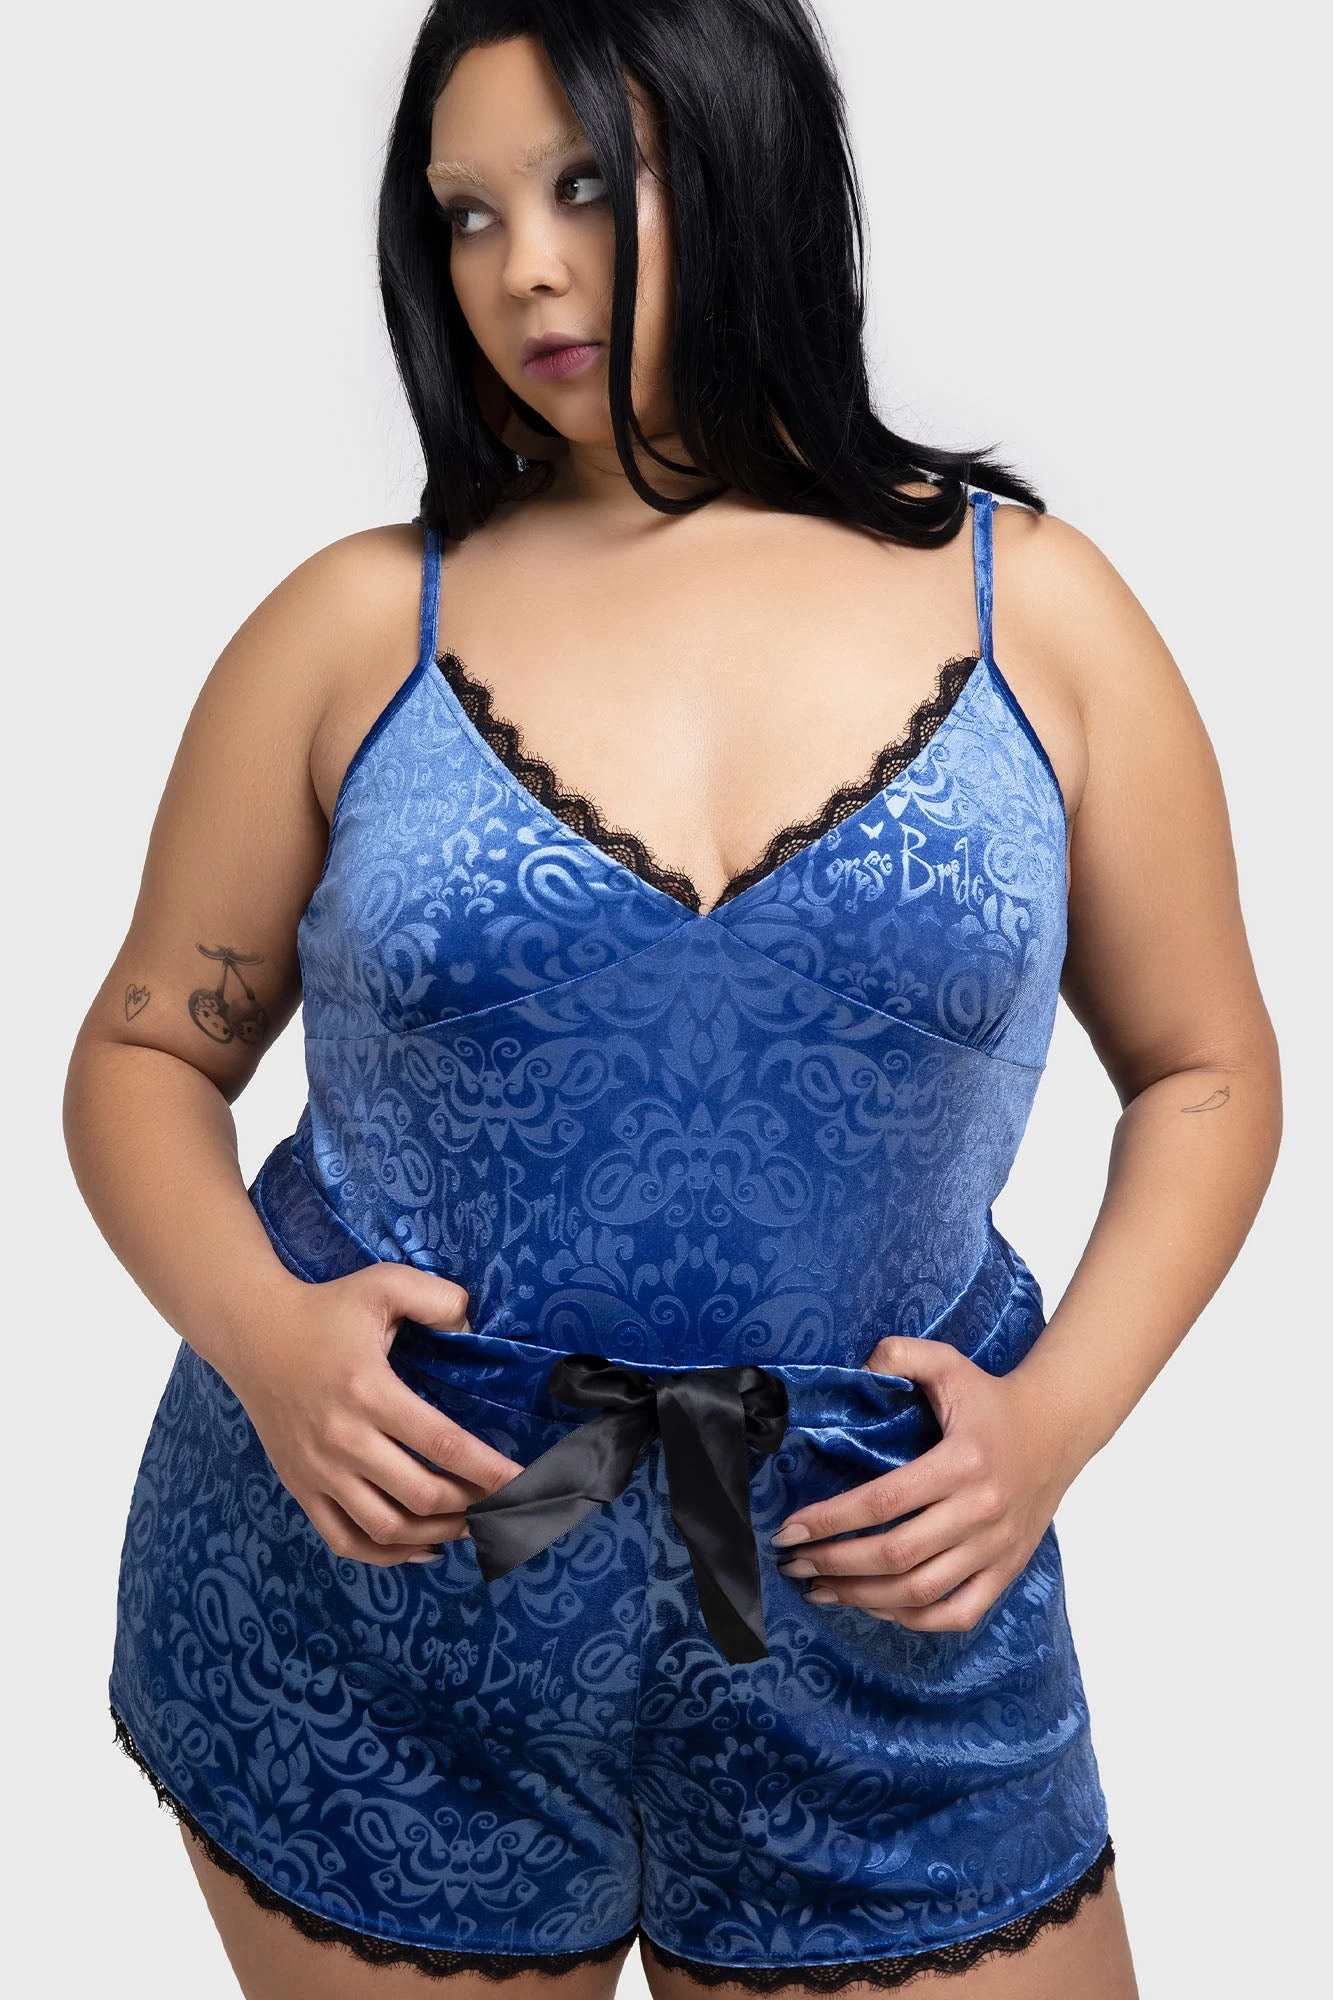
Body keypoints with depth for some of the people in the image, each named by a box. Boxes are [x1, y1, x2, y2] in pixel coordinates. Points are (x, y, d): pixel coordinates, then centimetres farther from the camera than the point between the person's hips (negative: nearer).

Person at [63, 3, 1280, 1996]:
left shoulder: (1034, 606, 0)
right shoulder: (358, 625, -2)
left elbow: (1203, 1067, 6)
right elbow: (146, 1050, 4)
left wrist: (1059, 1414, -9)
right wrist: (255, 1329, -14)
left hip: (873, 1612, 1)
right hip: (377, 1563, 0)